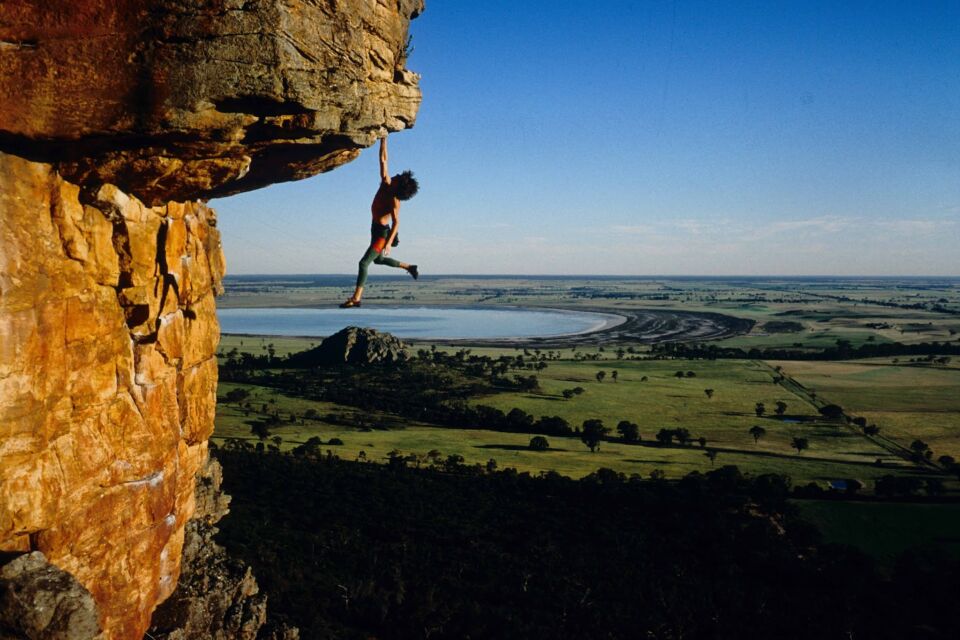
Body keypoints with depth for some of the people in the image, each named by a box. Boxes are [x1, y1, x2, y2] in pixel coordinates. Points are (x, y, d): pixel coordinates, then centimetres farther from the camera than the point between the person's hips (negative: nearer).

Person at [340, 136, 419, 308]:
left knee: (364, 263, -13)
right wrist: (383, 140, -1)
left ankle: (356, 298, -14)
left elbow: (396, 222, -26)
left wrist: (389, 243, -32)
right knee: (378, 260, 26)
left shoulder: (394, 201, -22)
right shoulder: (385, 183, -3)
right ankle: (409, 267, 39)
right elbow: (383, 160, 2)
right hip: (376, 229, 9)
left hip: (382, 232, -9)